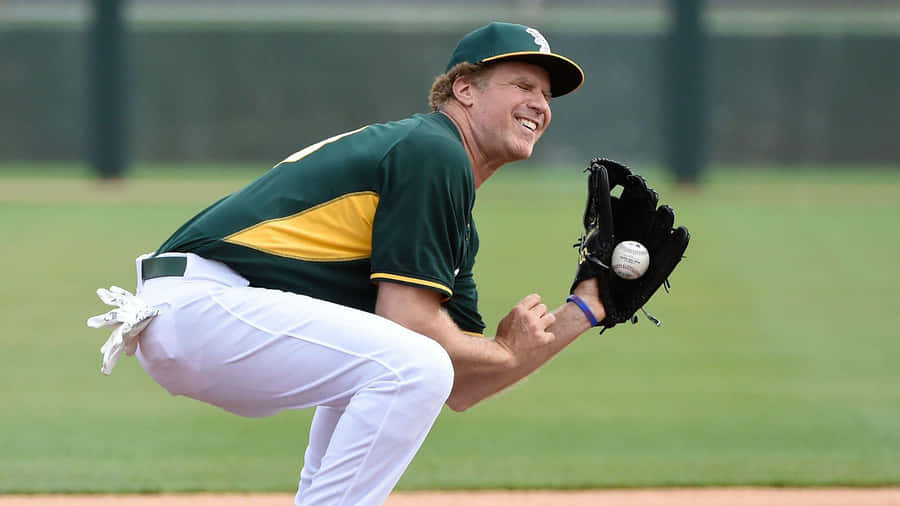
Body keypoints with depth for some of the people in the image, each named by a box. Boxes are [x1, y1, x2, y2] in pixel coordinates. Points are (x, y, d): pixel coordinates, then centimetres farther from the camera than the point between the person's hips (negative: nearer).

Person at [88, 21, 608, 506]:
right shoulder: (432, 150, -7)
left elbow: (461, 390, 20)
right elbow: (409, 325, -14)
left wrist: (585, 309, 18)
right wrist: (506, 353, 3)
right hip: (201, 301, -11)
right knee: (412, 366, -22)